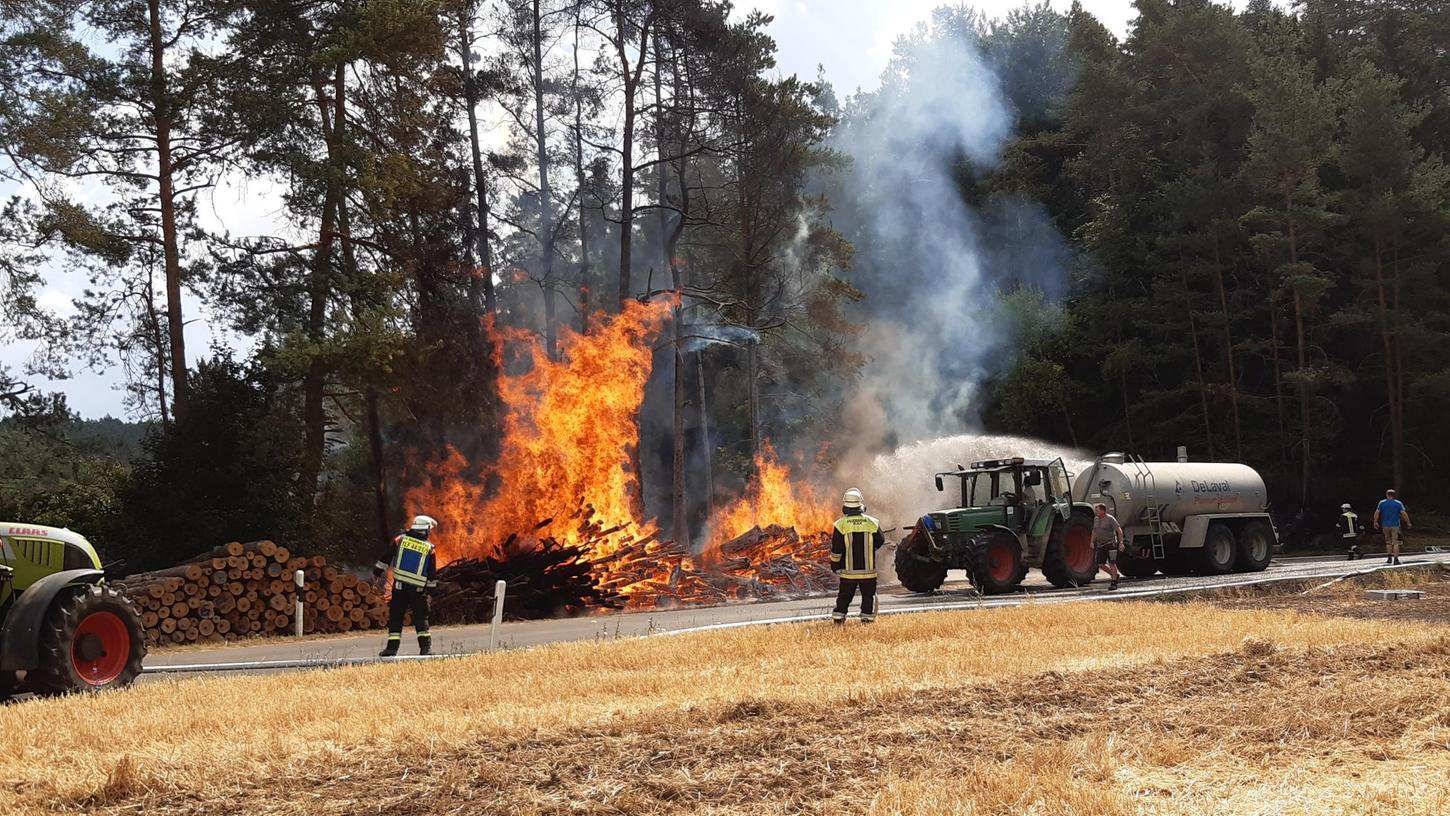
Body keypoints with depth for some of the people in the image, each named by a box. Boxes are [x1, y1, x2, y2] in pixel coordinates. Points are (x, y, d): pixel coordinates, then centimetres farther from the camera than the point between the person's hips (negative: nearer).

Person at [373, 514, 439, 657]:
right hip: (418, 590, 0)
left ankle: (392, 646, 2)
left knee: (395, 617, 7)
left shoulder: (400, 540, 0)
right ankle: (426, 646, 5)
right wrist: (431, 589, 15)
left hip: (399, 587, 0)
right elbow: (432, 574, 3)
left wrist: (377, 572, 20)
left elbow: (385, 558, 6)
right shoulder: (429, 548, -1)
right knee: (421, 618, 12)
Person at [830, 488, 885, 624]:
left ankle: (839, 616, 10)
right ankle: (867, 616, 9)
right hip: (868, 569, 0)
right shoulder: (872, 523, -5)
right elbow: (880, 542, 7)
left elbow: (836, 549, -6)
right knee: (868, 595, 11)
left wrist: (835, 565, 7)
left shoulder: (841, 524, -9)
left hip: (848, 570, 0)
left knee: (844, 595, 12)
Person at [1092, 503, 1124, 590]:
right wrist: (1092, 542, 15)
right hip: (1101, 545, 7)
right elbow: (1094, 531, 22)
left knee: (1112, 563, -9)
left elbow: (1119, 530, -13)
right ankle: (1115, 575, 21)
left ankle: (1114, 583, -4)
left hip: (1111, 543, -7)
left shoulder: (1110, 519, -13)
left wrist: (1121, 542, -20)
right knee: (1100, 564, 2)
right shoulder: (1096, 519, 8)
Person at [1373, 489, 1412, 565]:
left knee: (1388, 542, 15)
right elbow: (1404, 514, -7)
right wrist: (1408, 522, 4)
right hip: (1395, 525, -2)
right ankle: (1396, 559, -8)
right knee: (1395, 543, -1)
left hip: (1385, 525, 2)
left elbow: (1377, 513, -4)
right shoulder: (1398, 503, -3)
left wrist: (1375, 522, 6)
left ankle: (1389, 558, 15)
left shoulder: (1382, 503, -1)